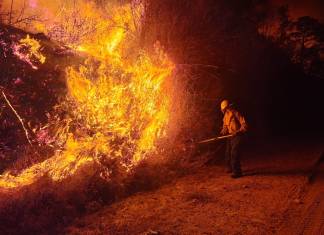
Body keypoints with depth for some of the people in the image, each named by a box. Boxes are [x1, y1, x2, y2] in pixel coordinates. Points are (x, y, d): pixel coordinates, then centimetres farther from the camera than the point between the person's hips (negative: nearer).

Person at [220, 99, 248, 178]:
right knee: (228, 153, 15)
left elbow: (244, 125, -16)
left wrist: (238, 132, -27)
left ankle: (237, 172, -10)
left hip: (236, 136, -8)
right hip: (230, 136, 8)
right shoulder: (226, 116, 9)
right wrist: (223, 132, 0)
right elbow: (225, 126, 19)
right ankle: (231, 168, 34)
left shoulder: (236, 114, -15)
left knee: (234, 153, -15)